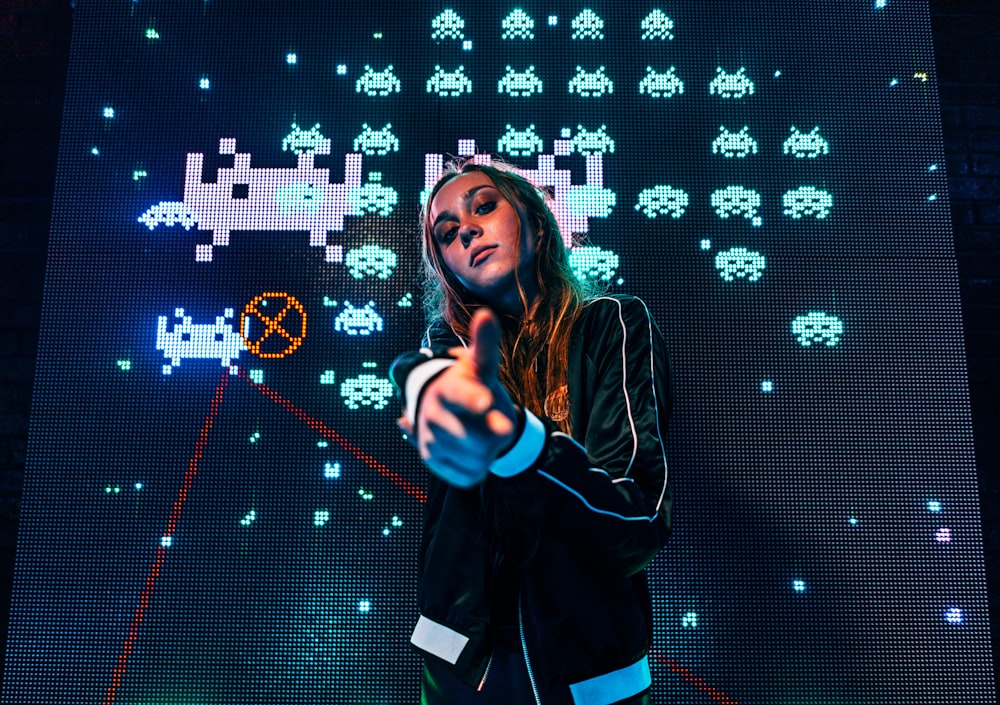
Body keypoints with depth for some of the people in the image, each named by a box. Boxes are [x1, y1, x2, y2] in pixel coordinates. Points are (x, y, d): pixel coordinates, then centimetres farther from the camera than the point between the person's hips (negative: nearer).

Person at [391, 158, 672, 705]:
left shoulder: (614, 326, -8)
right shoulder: (452, 340, 4)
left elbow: (643, 521, -19)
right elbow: (410, 368, -21)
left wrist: (517, 439, -37)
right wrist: (435, 382, -44)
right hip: (461, 656, 3)